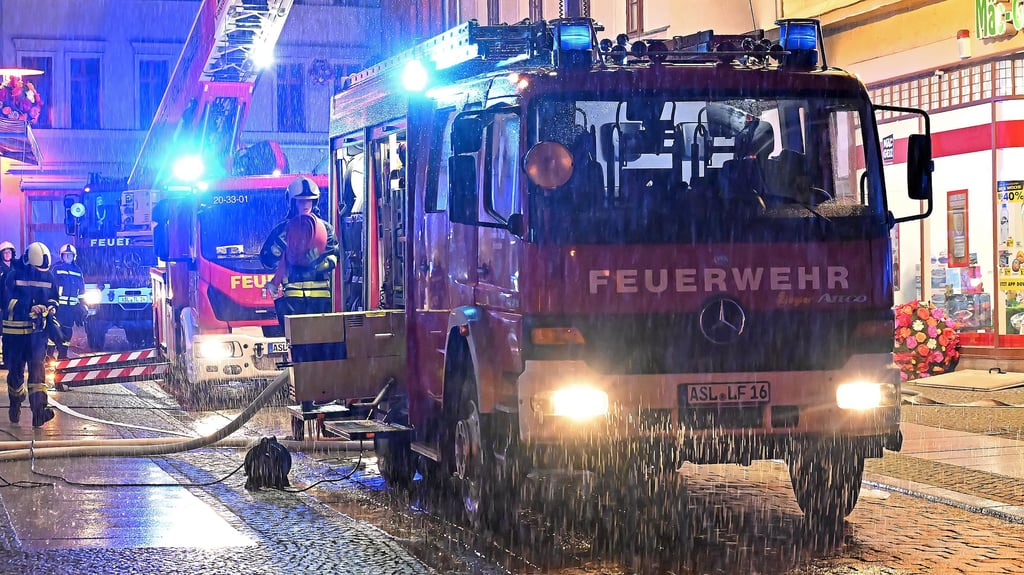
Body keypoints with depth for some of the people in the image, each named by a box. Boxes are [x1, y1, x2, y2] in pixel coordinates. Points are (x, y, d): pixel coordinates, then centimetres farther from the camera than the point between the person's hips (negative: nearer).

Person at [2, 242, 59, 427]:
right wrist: (30, 308, -26)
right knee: (15, 369, 8)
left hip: (38, 330, 1)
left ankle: (39, 408, -22)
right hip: (15, 330, -1)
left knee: (37, 365, -13)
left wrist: (52, 307, -8)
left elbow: (54, 298, 16)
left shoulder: (49, 277, 5)